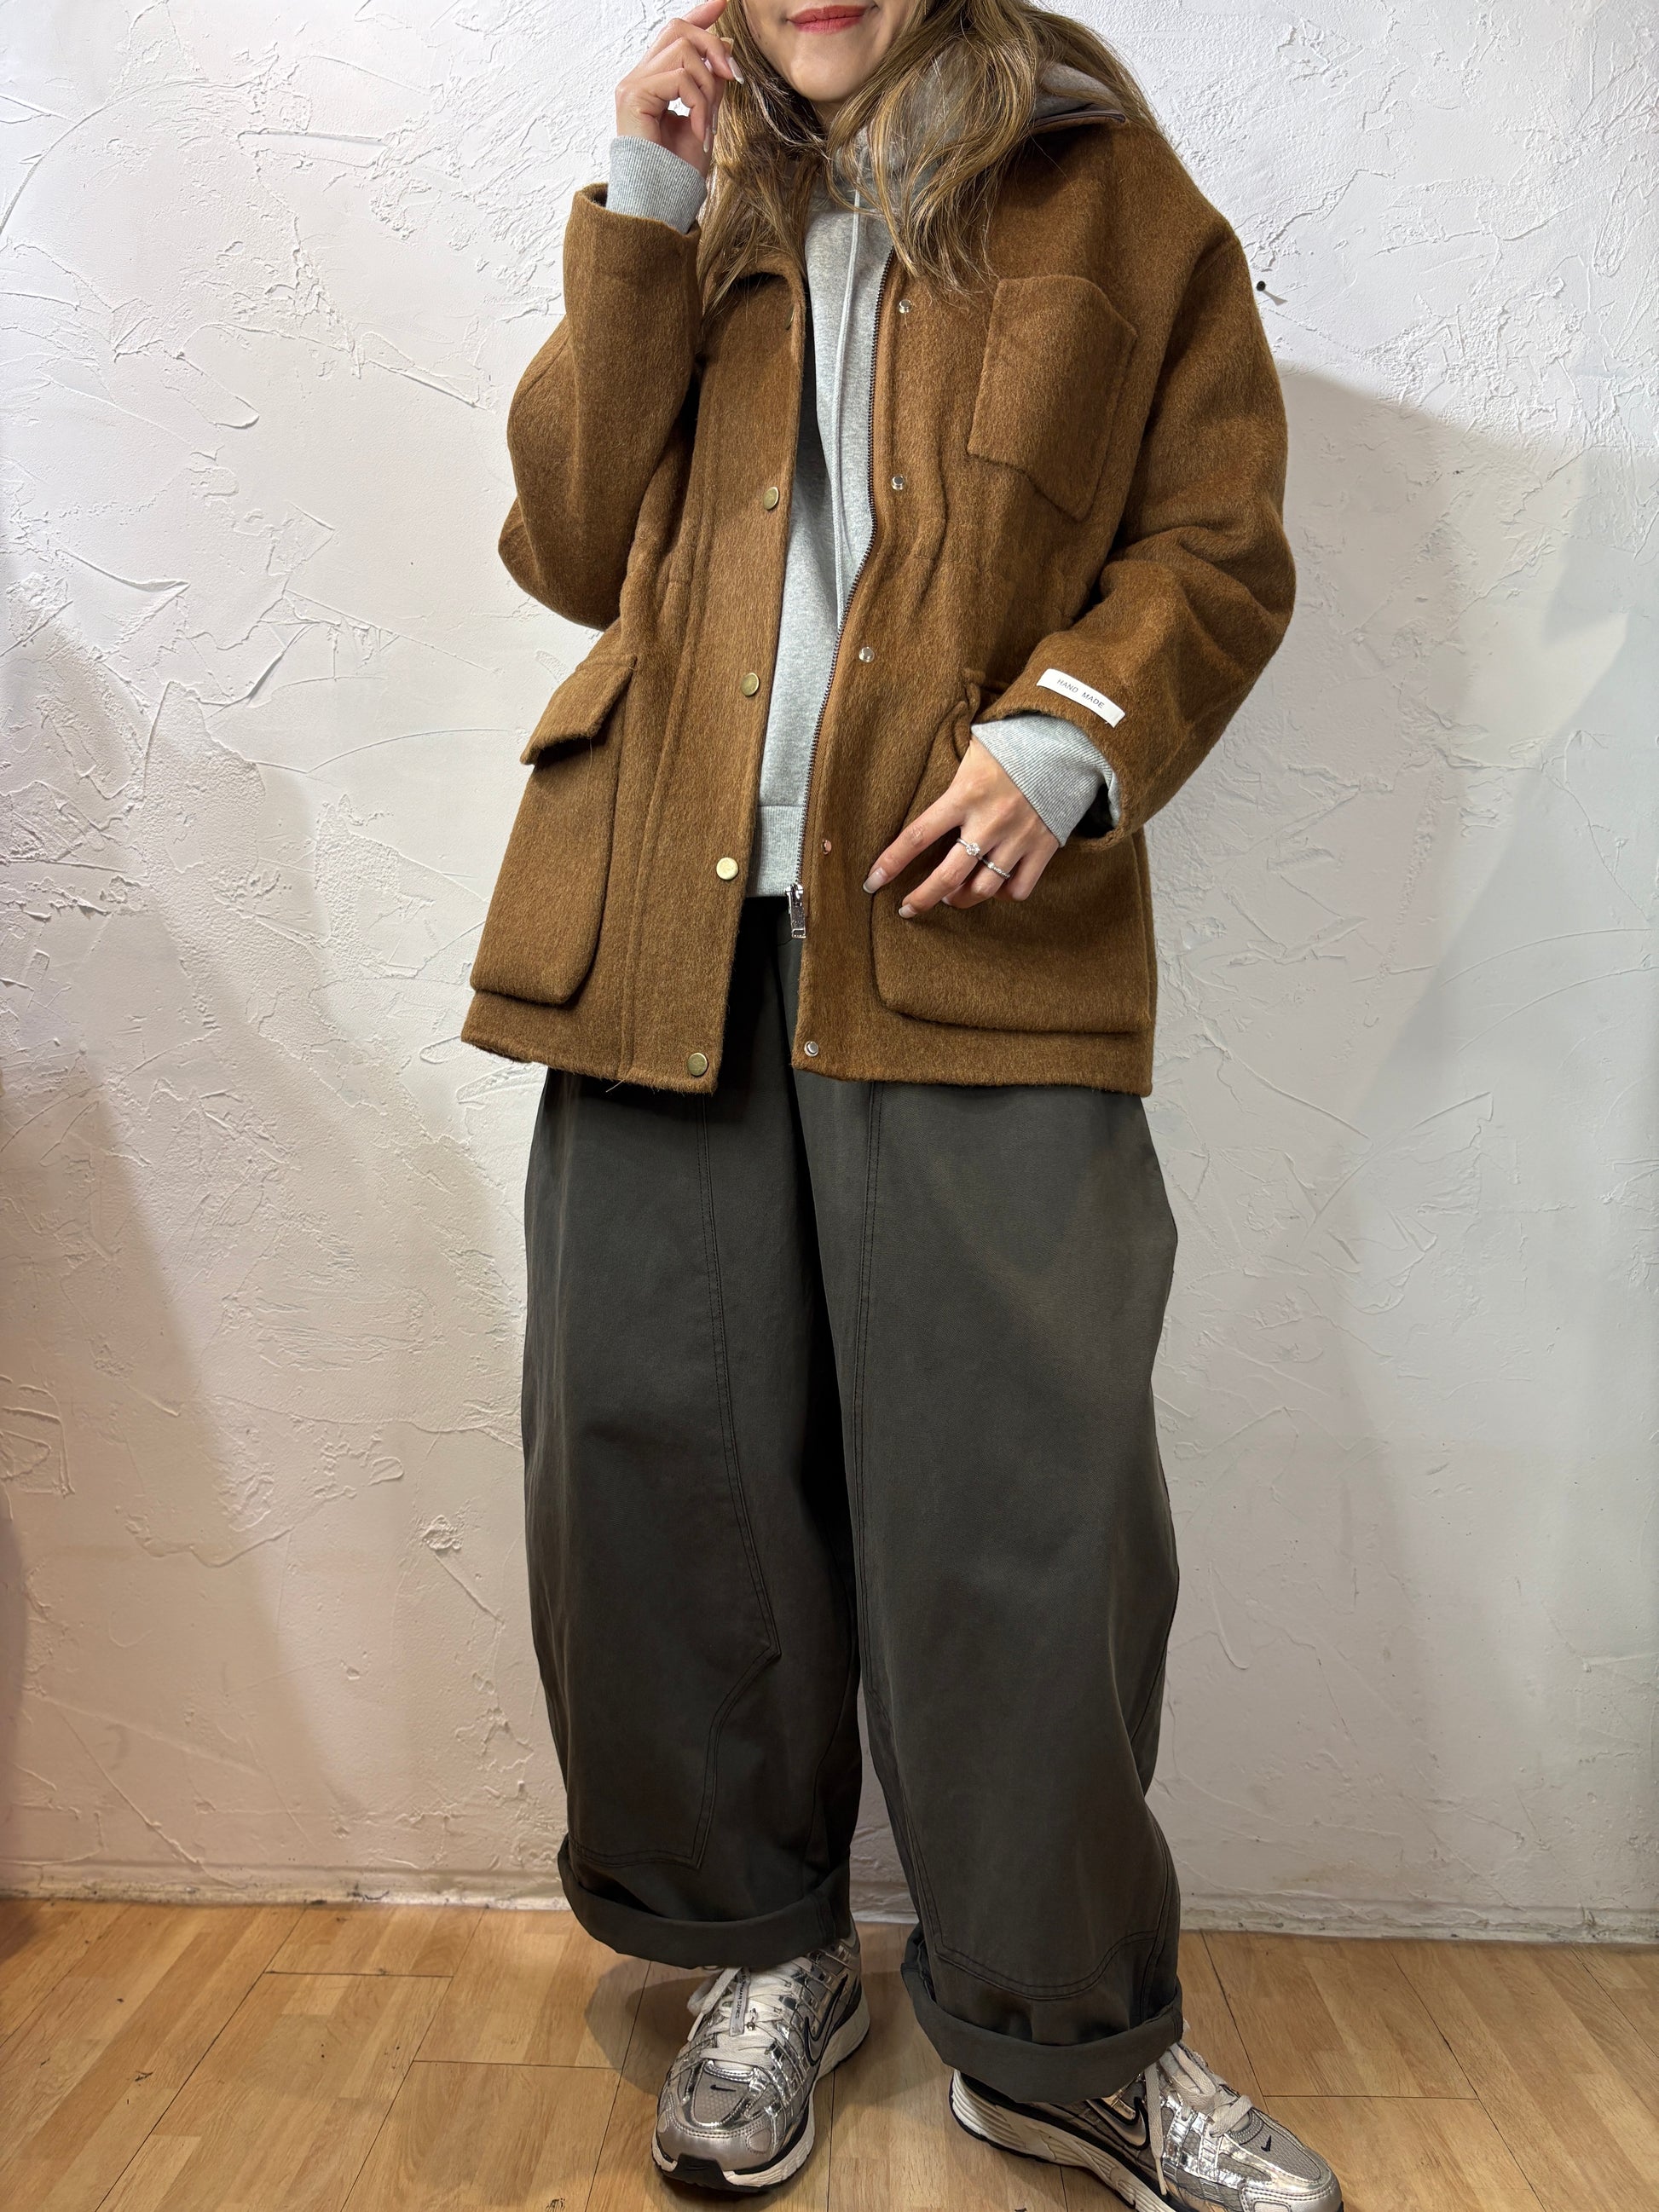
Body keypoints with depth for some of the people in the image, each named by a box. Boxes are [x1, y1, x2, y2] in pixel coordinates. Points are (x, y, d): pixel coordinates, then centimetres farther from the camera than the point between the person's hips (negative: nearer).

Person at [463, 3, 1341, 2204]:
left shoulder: (1113, 200, 15)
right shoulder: (684, 206, 23)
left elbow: (1219, 549, 9)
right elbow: (568, 546, 11)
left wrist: (1072, 733, -9)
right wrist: (645, 219, 6)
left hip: (972, 936, -2)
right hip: (669, 932, 4)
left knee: (1023, 1488, -4)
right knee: (656, 1454, 4)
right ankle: (766, 1953, 27)